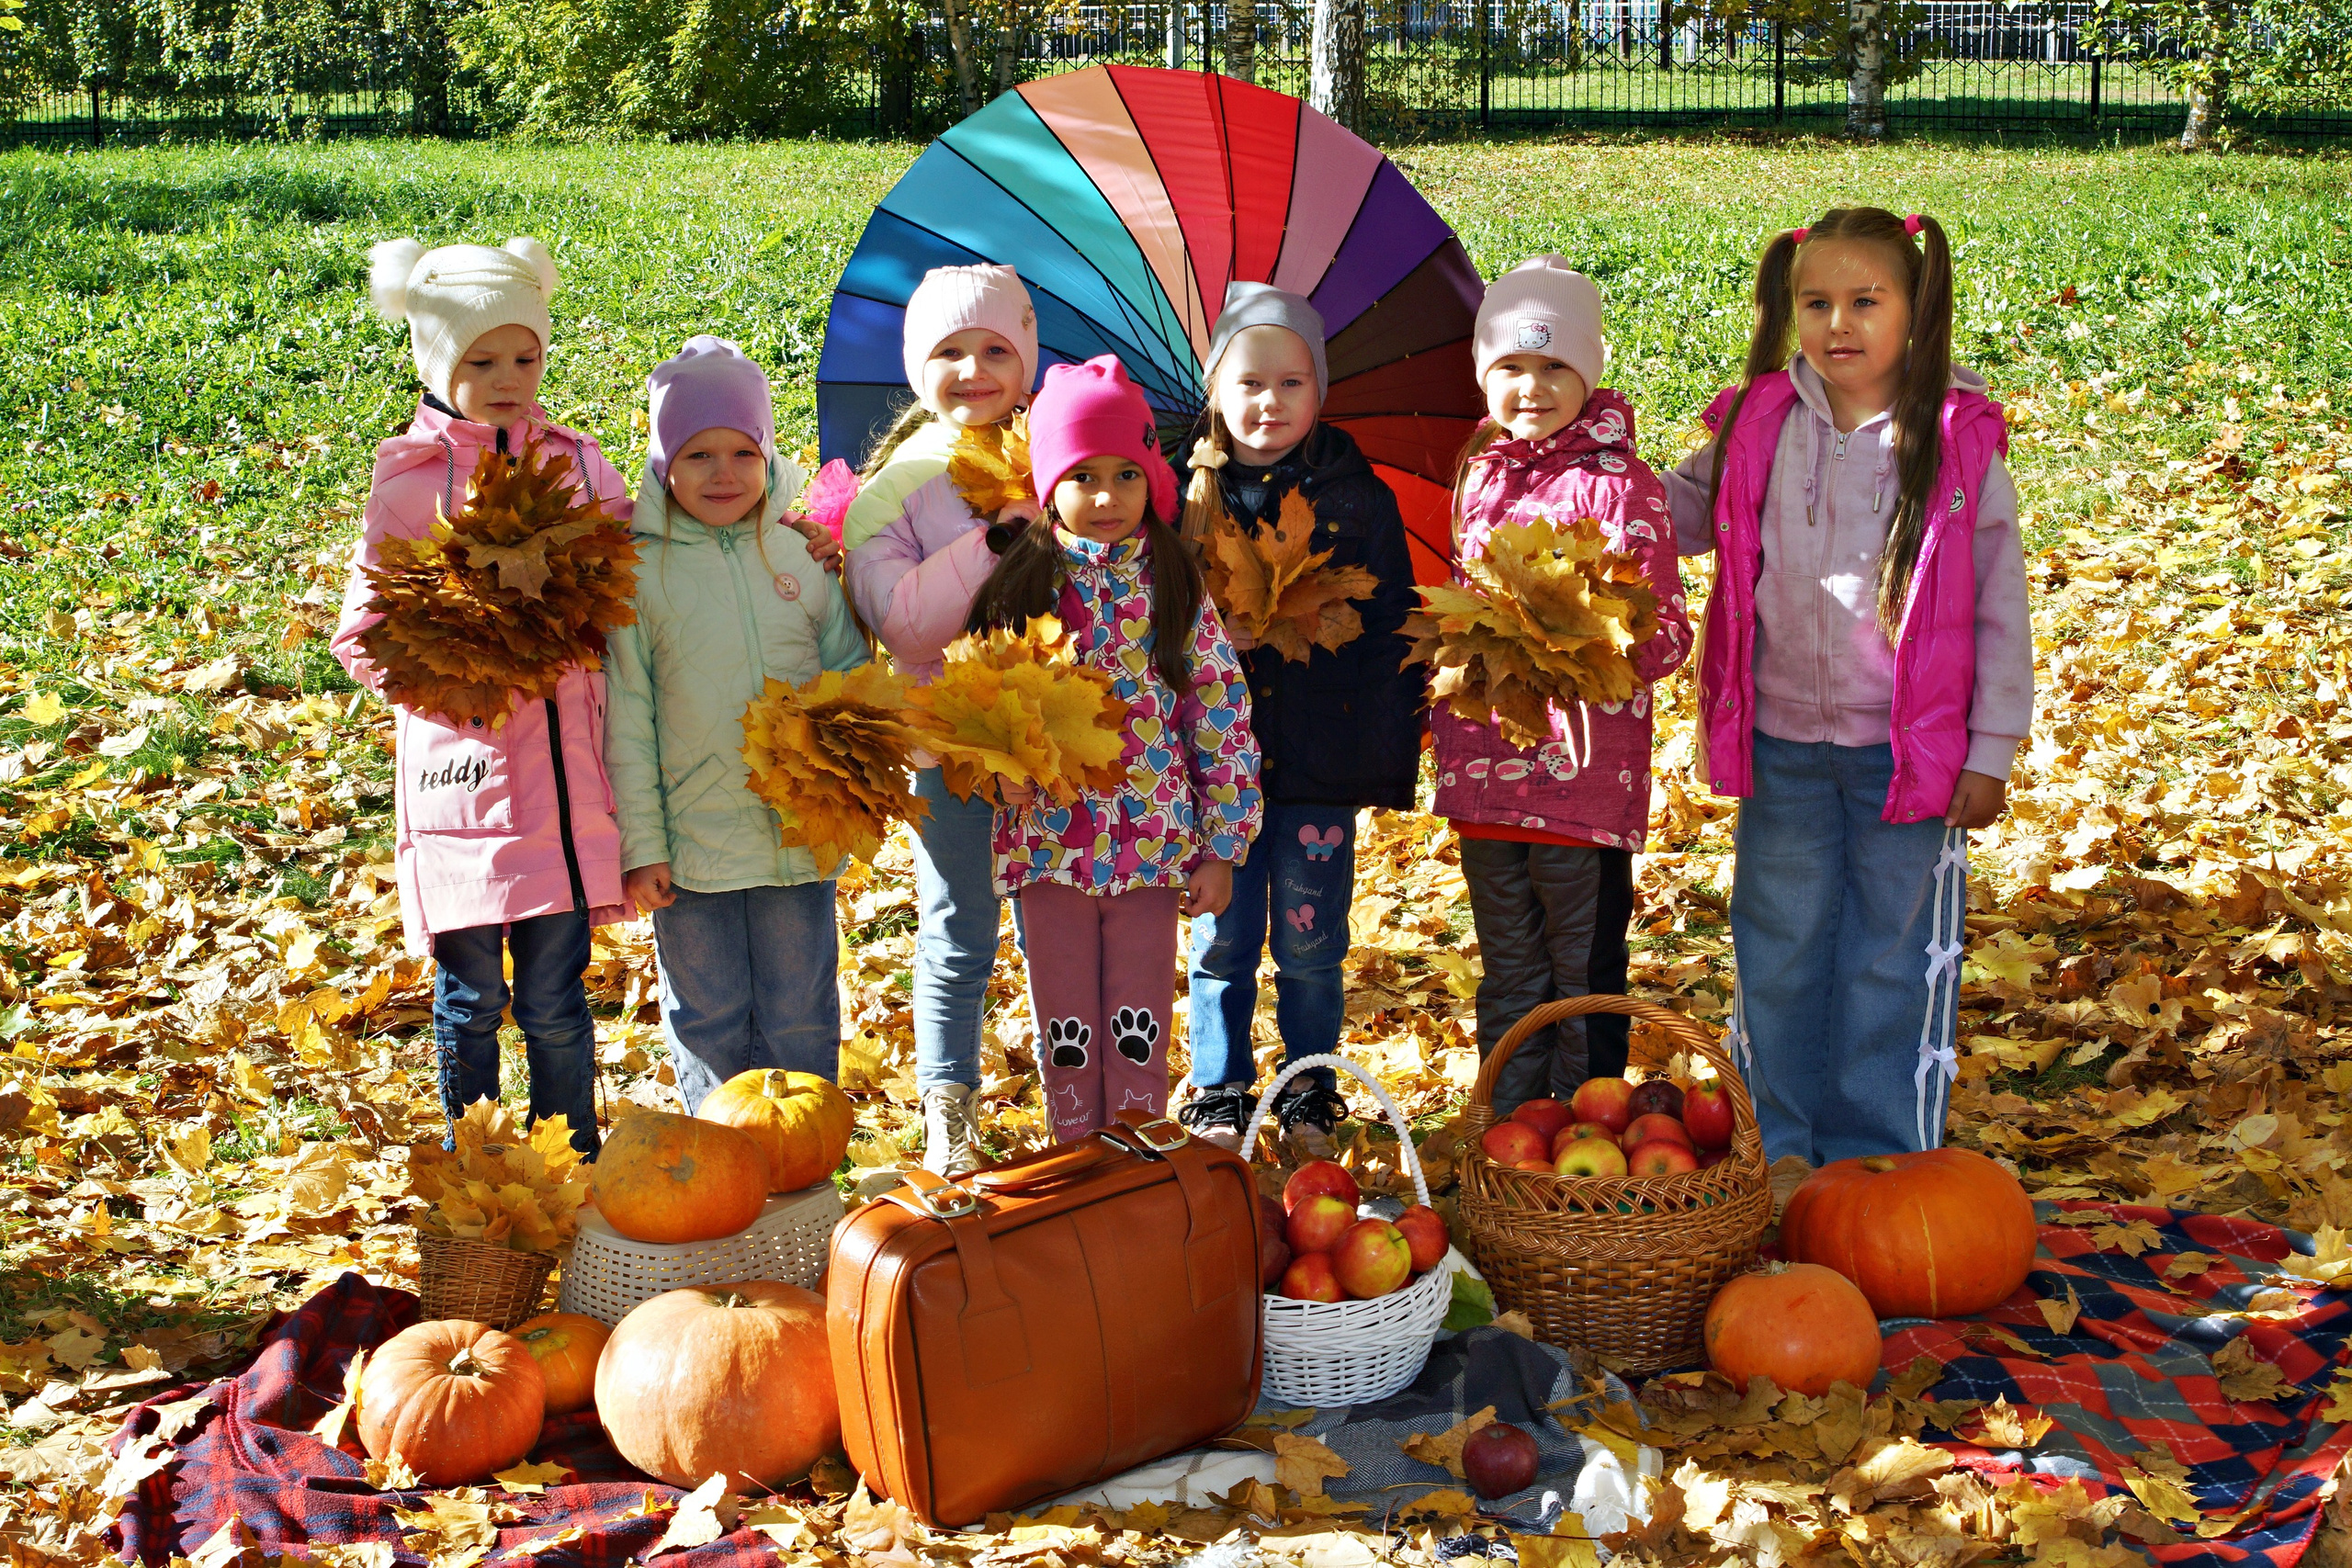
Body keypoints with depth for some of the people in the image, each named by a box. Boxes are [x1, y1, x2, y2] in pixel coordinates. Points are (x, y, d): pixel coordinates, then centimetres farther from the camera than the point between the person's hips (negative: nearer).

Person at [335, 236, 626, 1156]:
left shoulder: (577, 464, 6)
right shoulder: (408, 484, -1)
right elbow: (363, 637, 1)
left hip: (562, 765, 2)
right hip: (458, 764, -1)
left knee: (554, 999, 6)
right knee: (469, 997, 8)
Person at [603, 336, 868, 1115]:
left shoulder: (804, 555, 1)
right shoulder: (641, 571, -5)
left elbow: (850, 673, 10)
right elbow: (626, 716, -3)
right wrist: (640, 842, -5)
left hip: (799, 838, 2)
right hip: (690, 843, -1)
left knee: (799, 1021, 12)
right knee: (708, 1023, 10)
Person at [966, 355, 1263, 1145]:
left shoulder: (1177, 588, -2)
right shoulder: (1019, 586, 0)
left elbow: (1222, 715, 0)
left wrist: (1220, 848, -2)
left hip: (1154, 842, -1)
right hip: (1049, 839, 1)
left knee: (1139, 1022, 8)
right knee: (1065, 1023, 11)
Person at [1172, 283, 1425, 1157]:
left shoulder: (1357, 500, 0)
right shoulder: (1188, 498, 2)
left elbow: (1390, 633, 1)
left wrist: (1390, 757, -3)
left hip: (1322, 760, 0)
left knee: (1311, 944, 7)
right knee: (1224, 938, 8)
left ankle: (1311, 1095, 25)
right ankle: (1218, 1096, 24)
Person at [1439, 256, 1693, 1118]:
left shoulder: (1618, 486, -9)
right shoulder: (1481, 477, 9)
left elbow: (1668, 639, -12)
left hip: (1584, 765, -6)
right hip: (1486, 764, 6)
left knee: (1584, 972, 5)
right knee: (1507, 970, 17)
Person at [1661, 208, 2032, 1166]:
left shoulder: (1958, 441, -8)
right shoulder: (1755, 428, -1)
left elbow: (2001, 603, -4)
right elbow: (1678, 514, 17)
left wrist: (1992, 750, -4)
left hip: (1907, 751, -2)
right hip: (1781, 744, 3)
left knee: (1892, 959, 9)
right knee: (1778, 952, 13)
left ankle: (1879, 1161, 24)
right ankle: (1779, 1149, 29)